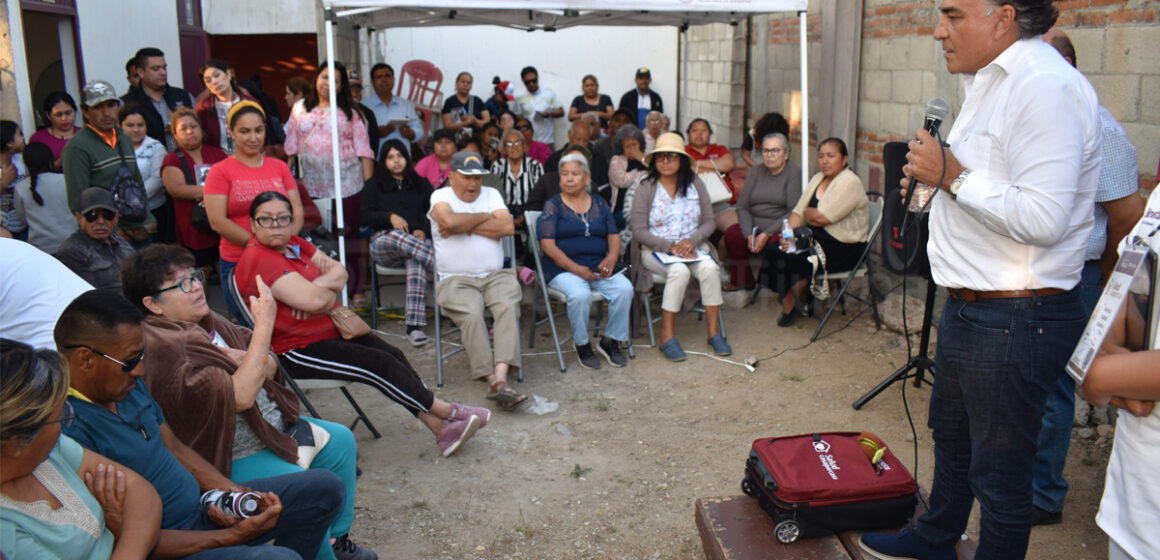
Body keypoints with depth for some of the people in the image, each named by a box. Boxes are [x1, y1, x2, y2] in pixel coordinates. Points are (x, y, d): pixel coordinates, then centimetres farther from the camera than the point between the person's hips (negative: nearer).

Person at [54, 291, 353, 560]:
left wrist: (229, 491, -2)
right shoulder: (67, 430, -26)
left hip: (201, 506, 9)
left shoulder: (128, 383, 3)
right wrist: (234, 535, -23)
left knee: (324, 486, 8)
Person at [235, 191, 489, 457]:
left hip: (331, 330, 9)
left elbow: (340, 272, 5)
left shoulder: (294, 244, 9)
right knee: (379, 365, -16)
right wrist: (330, 292, -7)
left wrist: (318, 287, -17)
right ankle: (448, 412, -2)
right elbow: (315, 300, -30)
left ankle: (441, 428, -9)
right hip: (297, 351, -9)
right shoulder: (258, 260, -21)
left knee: (394, 355, -7)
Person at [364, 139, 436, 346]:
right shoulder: (374, 185, 23)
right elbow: (366, 217, 11)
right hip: (384, 242, 0)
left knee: (417, 261, -39)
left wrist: (424, 231, -7)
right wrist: (390, 217, -8)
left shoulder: (421, 184, 25)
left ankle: (414, 326, -51)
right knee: (400, 237, -41)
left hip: (418, 240, 0)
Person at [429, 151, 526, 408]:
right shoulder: (441, 196, 8)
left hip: (495, 275, 3)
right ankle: (492, 379, -29)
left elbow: (508, 227, -1)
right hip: (456, 279, -2)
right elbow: (450, 220, -17)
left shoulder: (491, 194, 17)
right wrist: (484, 217, -1)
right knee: (471, 315, -31)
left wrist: (465, 225, -5)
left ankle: (500, 377, -38)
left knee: (508, 307, -28)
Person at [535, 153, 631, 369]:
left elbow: (614, 236, 13)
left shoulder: (600, 204, 16)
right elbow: (547, 245, -6)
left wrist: (611, 258, -11)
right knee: (580, 295, -34)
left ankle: (611, 341, -3)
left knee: (625, 288, -23)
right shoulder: (553, 206, 4)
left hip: (599, 267, 4)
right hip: (563, 269, -3)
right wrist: (576, 269, -17)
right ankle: (581, 344, -7)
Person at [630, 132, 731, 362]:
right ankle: (666, 337, -25)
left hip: (693, 247, 3)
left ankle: (713, 331, -16)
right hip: (656, 249, -3)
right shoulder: (646, 188, -2)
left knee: (709, 268, -27)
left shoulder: (695, 184, 7)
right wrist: (670, 246, -19)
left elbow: (709, 222, 5)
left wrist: (691, 241, -15)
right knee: (679, 271, -33)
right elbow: (639, 231, -8)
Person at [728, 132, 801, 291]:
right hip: (754, 226, 4)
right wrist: (749, 235, -12)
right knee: (732, 233, -22)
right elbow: (742, 207, 5)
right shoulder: (755, 171, 11)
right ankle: (741, 281, -5)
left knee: (777, 242, -35)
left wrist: (766, 234, -19)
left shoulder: (794, 173, -5)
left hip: (781, 230, -4)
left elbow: (794, 212, -14)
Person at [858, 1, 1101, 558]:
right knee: (950, 435, 26)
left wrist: (953, 176, -21)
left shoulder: (1046, 86, -20)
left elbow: (1043, 218, -28)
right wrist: (934, 171, 11)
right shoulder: (990, 82, 14)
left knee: (999, 471, 4)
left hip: (1014, 320, -11)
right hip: (969, 307, 11)